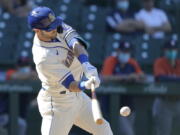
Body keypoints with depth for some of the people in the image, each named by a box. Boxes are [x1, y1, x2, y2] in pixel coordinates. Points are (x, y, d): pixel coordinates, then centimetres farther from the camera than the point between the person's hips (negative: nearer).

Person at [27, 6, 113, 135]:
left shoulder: (56, 27, -10)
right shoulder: (43, 58, -30)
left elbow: (75, 43, -23)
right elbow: (71, 85, -32)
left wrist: (86, 64, -41)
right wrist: (84, 85, -54)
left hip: (77, 96, 9)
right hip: (58, 104, -9)